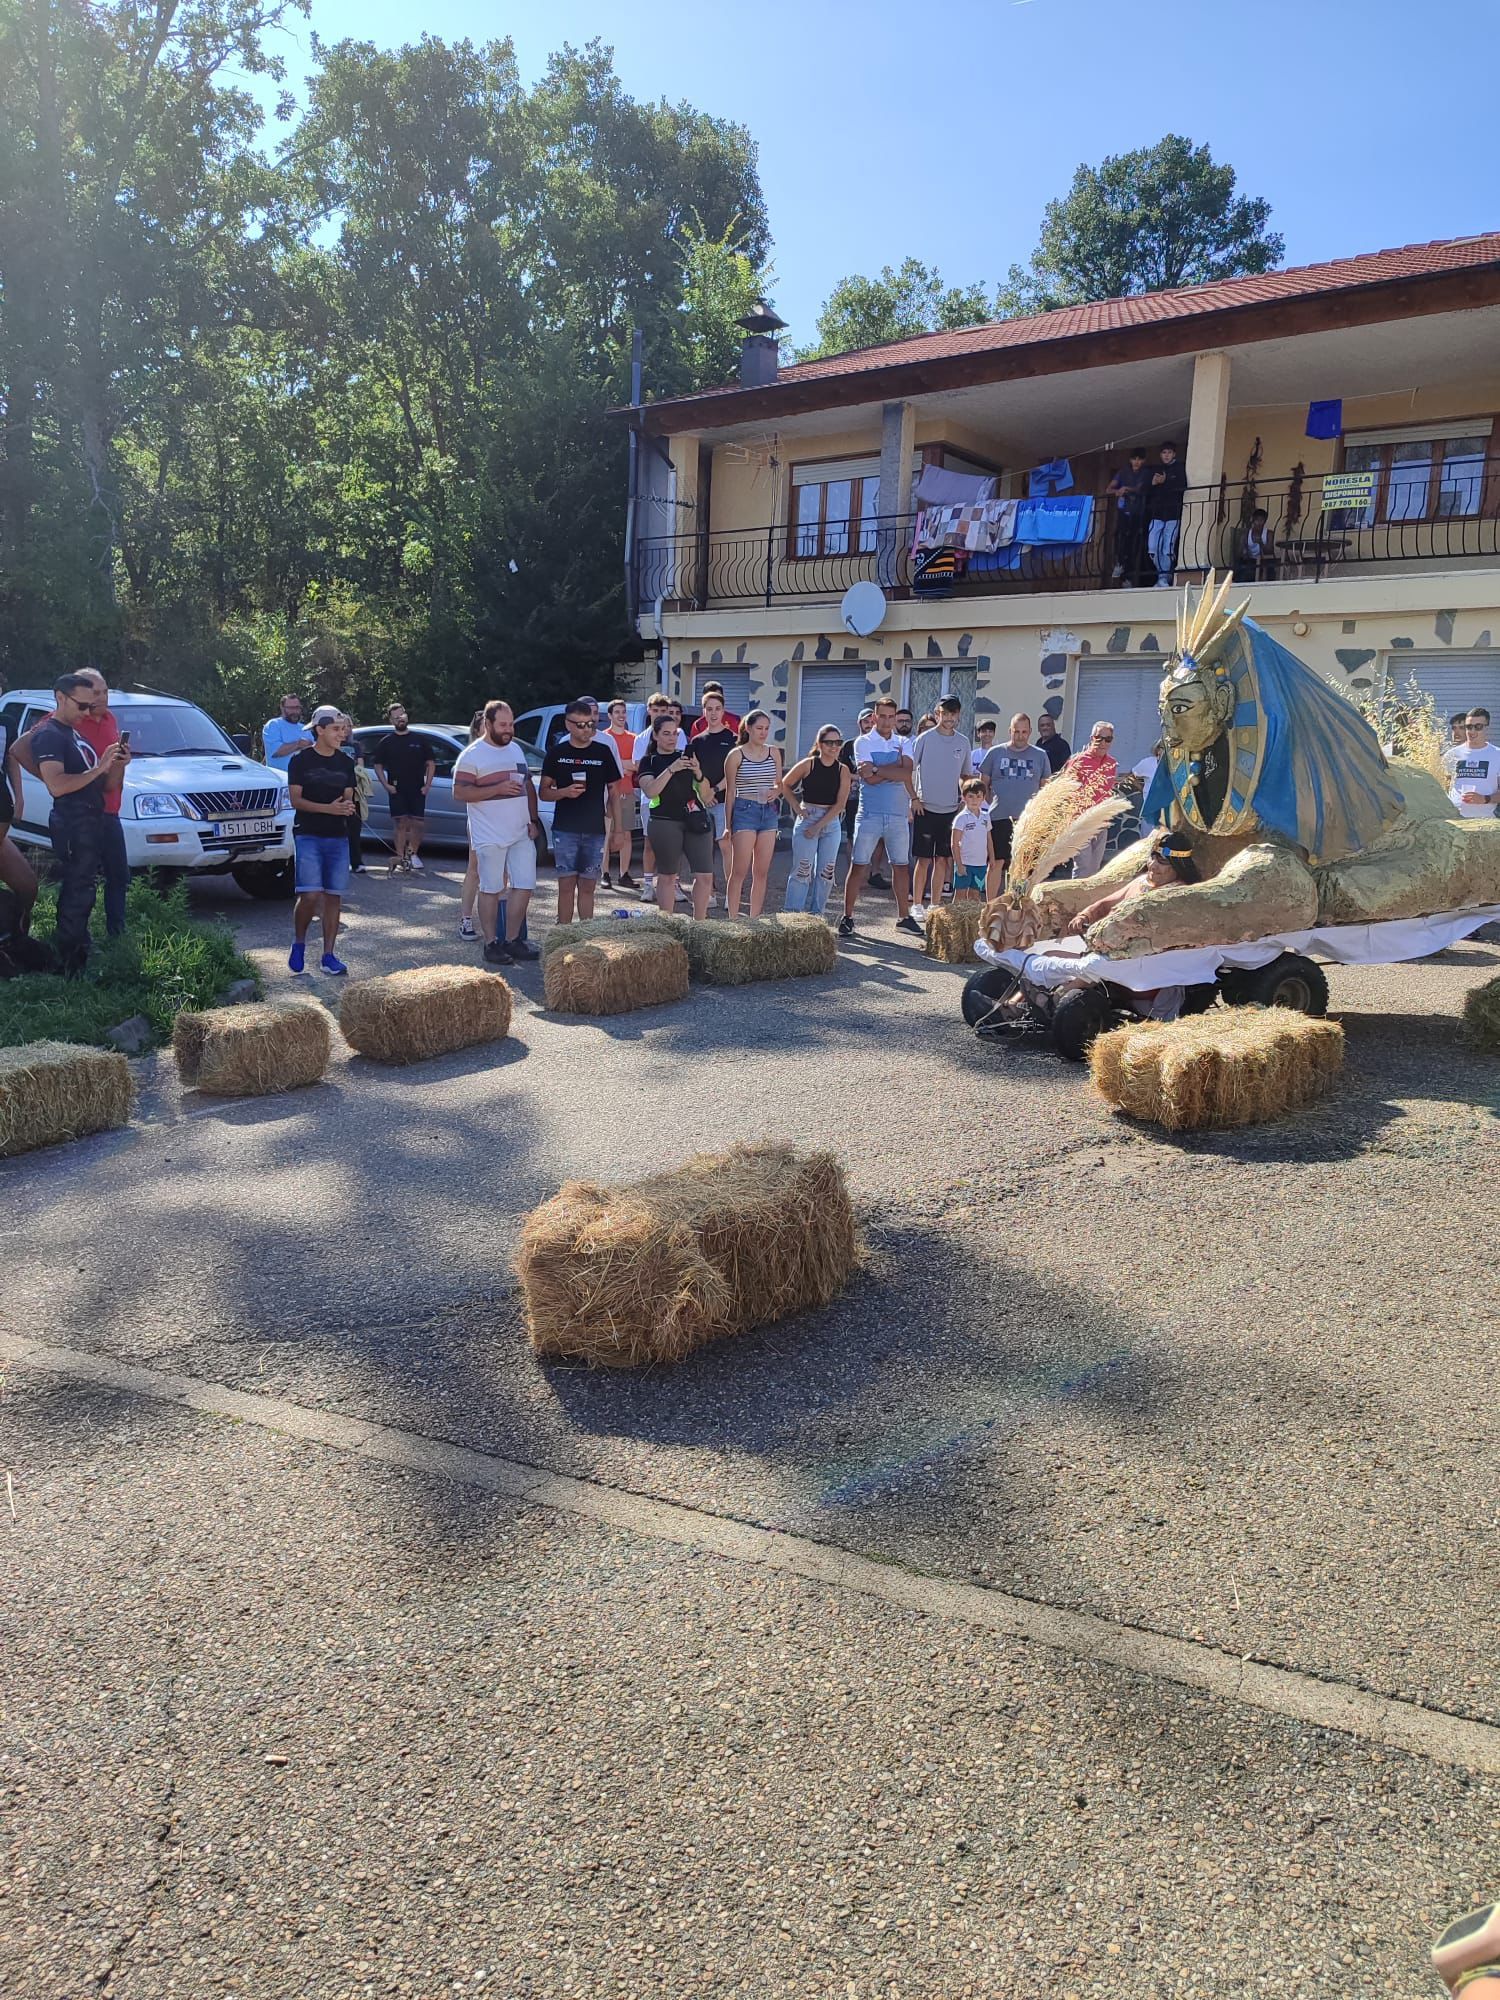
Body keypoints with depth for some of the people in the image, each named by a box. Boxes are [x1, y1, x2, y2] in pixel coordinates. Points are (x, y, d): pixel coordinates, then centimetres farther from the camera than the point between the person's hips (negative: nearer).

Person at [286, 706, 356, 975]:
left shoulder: (345, 763, 12)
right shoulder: (301, 759, -2)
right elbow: (295, 800, -6)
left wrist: (348, 807, -10)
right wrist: (328, 808, -20)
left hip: (338, 837, 5)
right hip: (308, 835, -5)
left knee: (333, 896, 3)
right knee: (310, 895, -14)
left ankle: (328, 956, 9)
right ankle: (298, 944, 10)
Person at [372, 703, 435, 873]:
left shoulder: (420, 740, 7)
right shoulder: (386, 742, 6)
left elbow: (431, 763, 10)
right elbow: (378, 766, 8)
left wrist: (427, 785, -1)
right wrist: (386, 785, -5)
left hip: (417, 790, 1)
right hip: (397, 790, -1)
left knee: (417, 823, -2)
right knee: (401, 823, -6)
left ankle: (413, 854, 12)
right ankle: (400, 856, -3)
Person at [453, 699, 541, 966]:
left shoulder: (516, 749, 13)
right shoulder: (472, 754, -8)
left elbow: (529, 787, 19)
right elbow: (459, 794, -14)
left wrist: (533, 821, 8)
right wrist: (498, 788, -21)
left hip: (521, 834, 6)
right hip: (490, 837, -6)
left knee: (524, 885, 6)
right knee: (491, 889, 1)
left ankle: (513, 940, 17)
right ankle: (492, 944, 10)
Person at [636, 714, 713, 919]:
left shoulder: (687, 757, 15)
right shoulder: (648, 761, 7)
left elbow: (705, 796, 12)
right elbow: (650, 791, -12)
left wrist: (698, 773, -6)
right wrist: (671, 769, -19)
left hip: (696, 820, 3)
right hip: (665, 822, -3)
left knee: (705, 876, -4)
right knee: (667, 876, 4)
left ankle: (699, 923, 8)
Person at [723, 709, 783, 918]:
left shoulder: (774, 752, 9)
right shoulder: (736, 755, -2)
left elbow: (780, 783, 19)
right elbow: (730, 792, 0)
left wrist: (776, 792, -6)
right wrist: (728, 824, -1)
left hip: (769, 811, 5)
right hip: (745, 811, -5)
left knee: (762, 872, 6)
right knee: (740, 871, -7)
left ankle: (754, 919, 13)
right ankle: (733, 918, -2)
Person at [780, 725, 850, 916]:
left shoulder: (843, 770, 2)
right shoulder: (808, 765, -4)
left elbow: (840, 804, -3)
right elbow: (785, 785, 6)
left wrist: (819, 826, -10)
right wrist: (797, 808, -2)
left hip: (831, 824, 3)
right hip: (807, 820, -3)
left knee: (826, 871, 3)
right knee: (802, 870, -7)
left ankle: (817, 914, 13)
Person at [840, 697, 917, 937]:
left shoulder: (904, 743, 9)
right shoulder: (864, 742, 1)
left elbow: (907, 774, -9)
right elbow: (870, 779, -13)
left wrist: (876, 769, -13)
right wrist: (895, 768, -9)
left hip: (899, 815, 3)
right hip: (870, 814, -3)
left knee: (902, 866, 9)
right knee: (858, 866, -2)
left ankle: (904, 917, 19)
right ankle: (847, 917, 4)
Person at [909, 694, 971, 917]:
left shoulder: (964, 742, 8)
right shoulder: (925, 739, -4)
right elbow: (908, 770, -2)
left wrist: (965, 797, 6)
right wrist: (914, 798, -8)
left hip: (951, 809, 4)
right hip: (926, 807, -4)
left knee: (942, 859, 7)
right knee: (924, 859, -2)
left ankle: (936, 904, 15)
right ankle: (917, 905, 7)